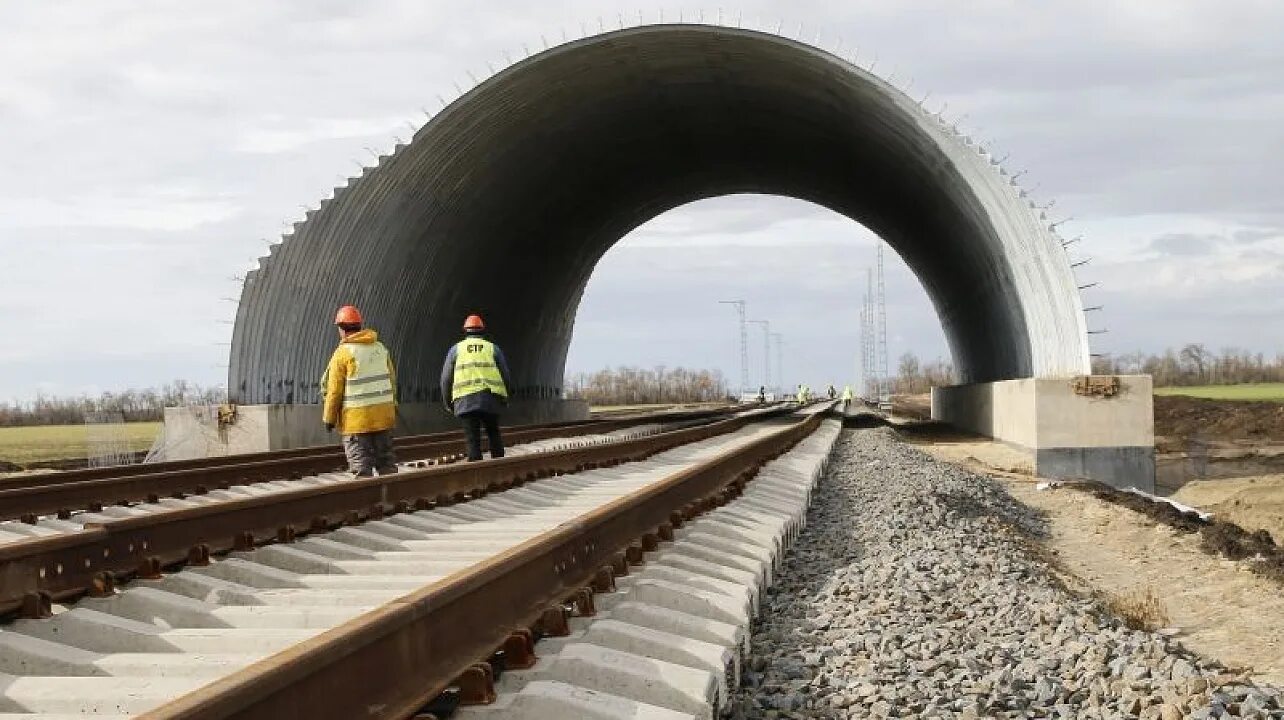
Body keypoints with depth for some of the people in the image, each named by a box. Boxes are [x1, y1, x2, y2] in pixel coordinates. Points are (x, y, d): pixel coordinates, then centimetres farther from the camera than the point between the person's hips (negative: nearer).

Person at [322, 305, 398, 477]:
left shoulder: (343, 353, -10)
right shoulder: (380, 348, 7)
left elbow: (334, 390, -10)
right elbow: (391, 379, 11)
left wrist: (329, 418, -1)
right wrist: (393, 405, 20)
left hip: (356, 418, -5)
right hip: (383, 415, 5)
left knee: (361, 466, -1)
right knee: (386, 460, 13)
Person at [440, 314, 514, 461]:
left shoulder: (456, 349, 13)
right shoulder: (493, 348, 14)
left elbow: (446, 379, 10)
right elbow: (506, 377, 13)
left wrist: (448, 402, 22)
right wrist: (504, 398, 27)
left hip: (465, 401, -1)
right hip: (490, 399, 1)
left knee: (473, 439, -2)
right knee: (494, 435, 15)